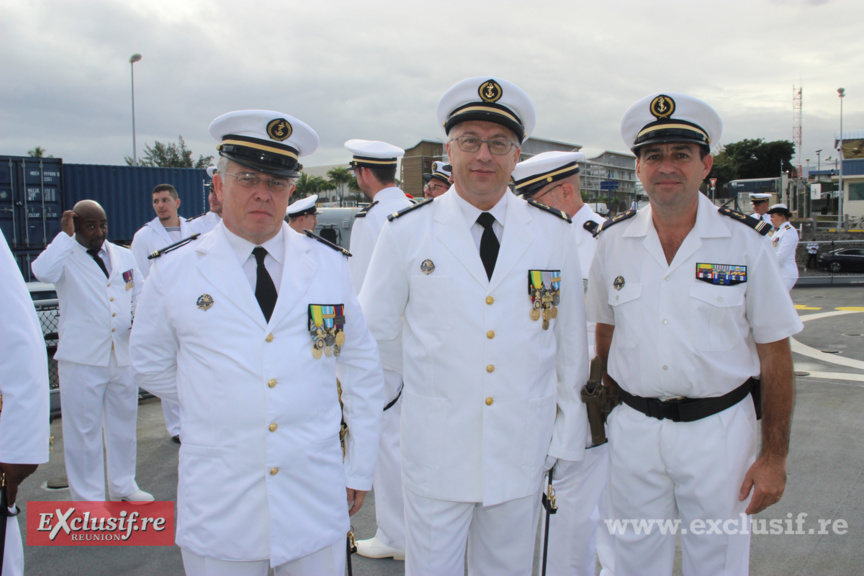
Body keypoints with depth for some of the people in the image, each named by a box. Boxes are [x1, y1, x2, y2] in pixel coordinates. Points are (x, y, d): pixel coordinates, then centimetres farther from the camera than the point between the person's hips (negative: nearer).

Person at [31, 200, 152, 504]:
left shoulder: (124, 256, 13)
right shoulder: (65, 256, -2)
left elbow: (140, 294, 18)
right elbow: (43, 272, -24)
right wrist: (65, 235, -17)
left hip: (124, 354, 5)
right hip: (82, 358, -5)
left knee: (124, 424, 15)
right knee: (84, 430, 1)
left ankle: (123, 486, 31)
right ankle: (88, 498, 14)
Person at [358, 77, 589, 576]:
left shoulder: (555, 234, 1)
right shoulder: (407, 231, -4)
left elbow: (572, 341, 6)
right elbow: (377, 328, 7)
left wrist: (567, 437, 8)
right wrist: (427, 373, 7)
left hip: (523, 450, 2)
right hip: (436, 448, -1)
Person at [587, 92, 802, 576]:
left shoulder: (746, 243, -7)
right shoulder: (614, 241, 0)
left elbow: (775, 354, -4)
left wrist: (775, 456, -5)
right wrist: (607, 408, 10)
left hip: (719, 428, -2)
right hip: (634, 428, 2)